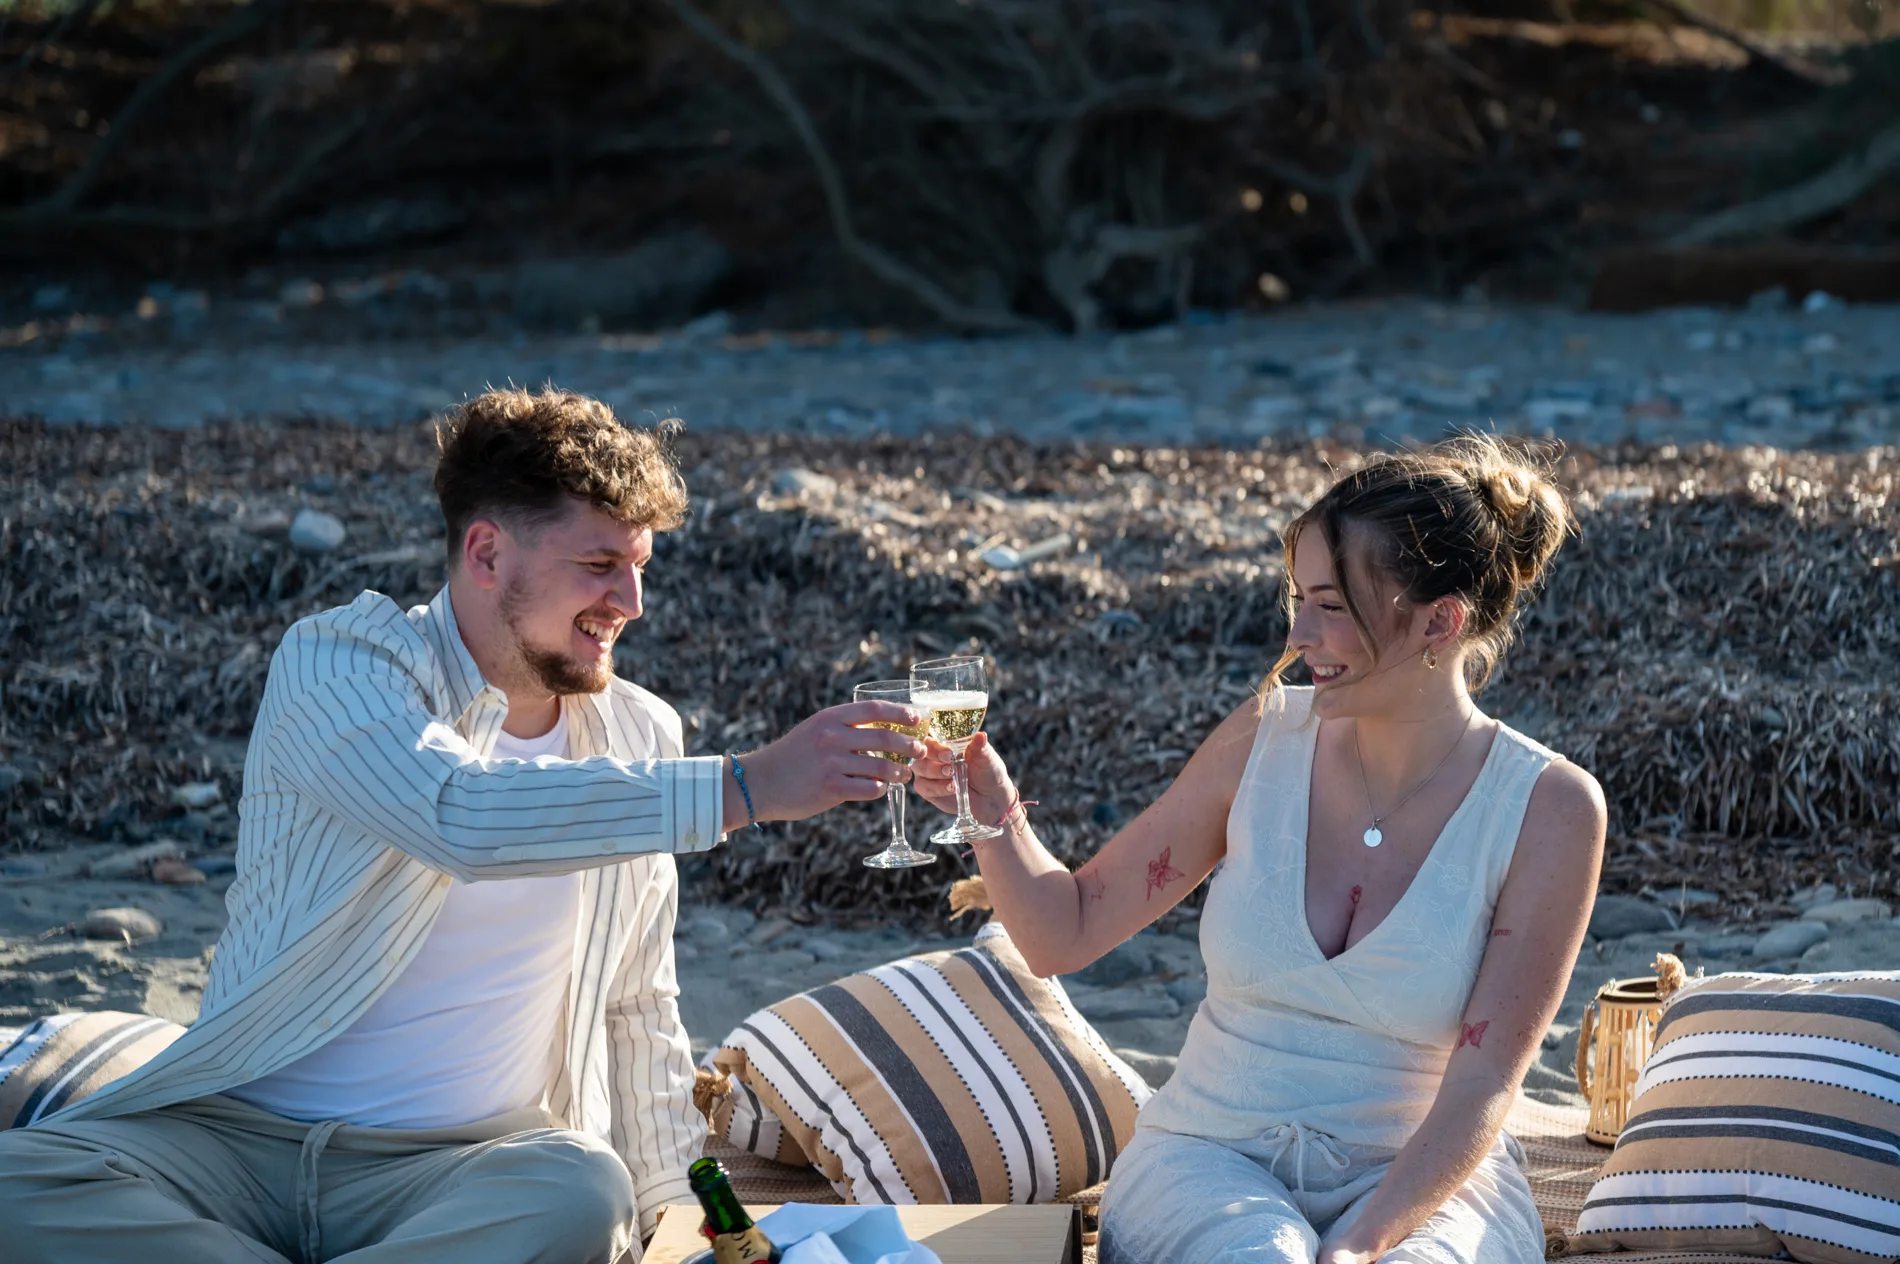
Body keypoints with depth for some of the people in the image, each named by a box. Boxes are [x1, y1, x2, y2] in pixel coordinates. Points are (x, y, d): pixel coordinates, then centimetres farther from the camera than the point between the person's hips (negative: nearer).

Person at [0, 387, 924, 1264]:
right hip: (239, 1131, -2)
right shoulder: (338, 662, -6)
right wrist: (743, 789, -31)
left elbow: (637, 1013, 20)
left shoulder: (637, 736, 10)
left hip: (469, 1163, 2)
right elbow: (459, 813, -29)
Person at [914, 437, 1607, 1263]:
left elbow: (1481, 1086, -11)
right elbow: (1063, 935, 6)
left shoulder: (1548, 810, -7)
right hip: (1212, 1157, 1)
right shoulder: (1265, 741, -1)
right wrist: (994, 814, -13)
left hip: (1419, 1172, -1)